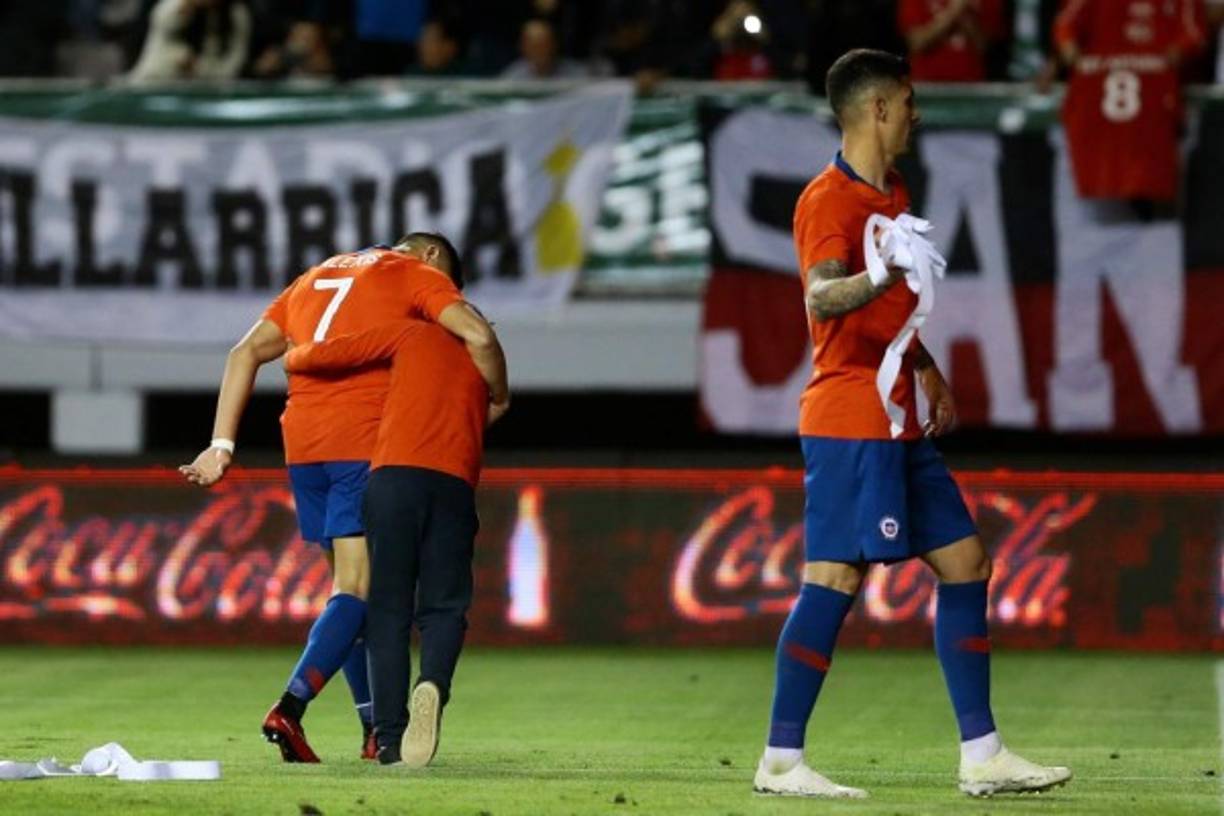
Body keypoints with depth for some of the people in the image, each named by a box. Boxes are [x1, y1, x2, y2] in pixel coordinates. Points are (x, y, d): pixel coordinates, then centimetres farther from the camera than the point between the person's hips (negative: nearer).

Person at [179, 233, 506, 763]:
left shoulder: (313, 279, 26)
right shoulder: (417, 274, 7)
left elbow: (246, 353, 17)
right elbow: (478, 336, -9)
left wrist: (222, 444, 11)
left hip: (302, 445, 6)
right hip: (365, 444, -6)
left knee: (353, 584, 14)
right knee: (356, 591, -8)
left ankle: (377, 728, 14)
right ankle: (290, 708, -26)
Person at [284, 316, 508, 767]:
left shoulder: (412, 334, 17)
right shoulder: (486, 361, 26)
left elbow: (321, 356, 11)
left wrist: (292, 358, 32)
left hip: (393, 474, -1)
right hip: (455, 485, 1)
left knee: (389, 610, 4)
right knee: (443, 607, 7)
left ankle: (390, 738, -5)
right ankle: (434, 684, -26)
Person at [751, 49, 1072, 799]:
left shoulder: (893, 196, 17)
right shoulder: (830, 199, -13)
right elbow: (820, 298, -30)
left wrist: (929, 374, 27)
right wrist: (878, 277, -49)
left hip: (898, 425, 10)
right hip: (850, 420, -10)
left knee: (966, 563, 8)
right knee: (835, 580, -10)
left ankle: (982, 754, 11)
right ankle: (781, 760, -6)